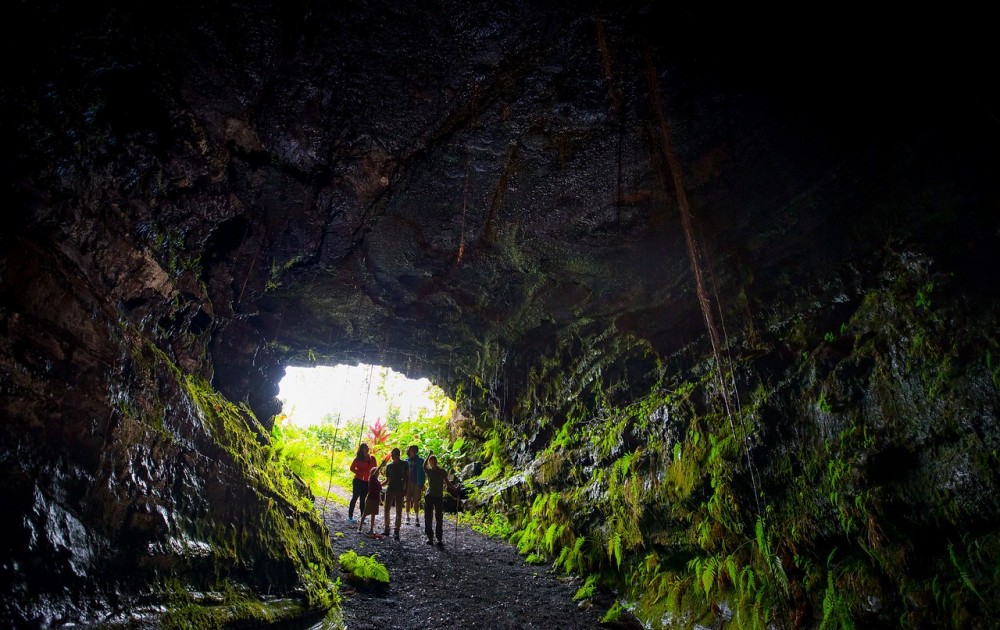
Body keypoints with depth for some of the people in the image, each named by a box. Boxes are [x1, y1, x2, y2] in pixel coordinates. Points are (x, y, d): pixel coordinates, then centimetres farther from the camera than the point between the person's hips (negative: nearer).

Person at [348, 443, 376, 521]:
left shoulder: (372, 459, 6)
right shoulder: (358, 459, -4)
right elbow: (352, 468, 0)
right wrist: (359, 473, -11)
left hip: (367, 482, 4)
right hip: (358, 480, -4)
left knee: (363, 499, 10)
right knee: (355, 497, 0)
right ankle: (350, 516, 6)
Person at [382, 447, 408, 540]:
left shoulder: (404, 464, 1)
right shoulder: (389, 465, 10)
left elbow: (406, 477, 0)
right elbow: (388, 479, 14)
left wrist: (405, 489, -8)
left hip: (399, 489, -3)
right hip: (390, 489, 3)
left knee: (399, 511, -2)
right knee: (387, 510, 4)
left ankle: (397, 532, 0)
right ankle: (387, 530, 16)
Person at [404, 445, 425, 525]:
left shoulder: (420, 461, 4)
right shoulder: (406, 461, 7)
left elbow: (422, 473, 3)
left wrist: (422, 484, -3)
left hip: (417, 483, -1)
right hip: (408, 483, 1)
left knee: (416, 501, -1)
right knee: (408, 500, 5)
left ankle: (416, 518, 5)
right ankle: (407, 517, 14)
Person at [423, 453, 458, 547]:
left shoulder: (442, 471, 7)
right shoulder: (429, 471, 4)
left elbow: (447, 482, 9)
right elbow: (424, 466, -18)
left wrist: (455, 489, -4)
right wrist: (429, 455, -19)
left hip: (439, 497, 0)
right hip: (429, 496, 0)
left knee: (439, 518, -1)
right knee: (428, 517, 2)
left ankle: (439, 538, 3)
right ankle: (430, 537, 11)